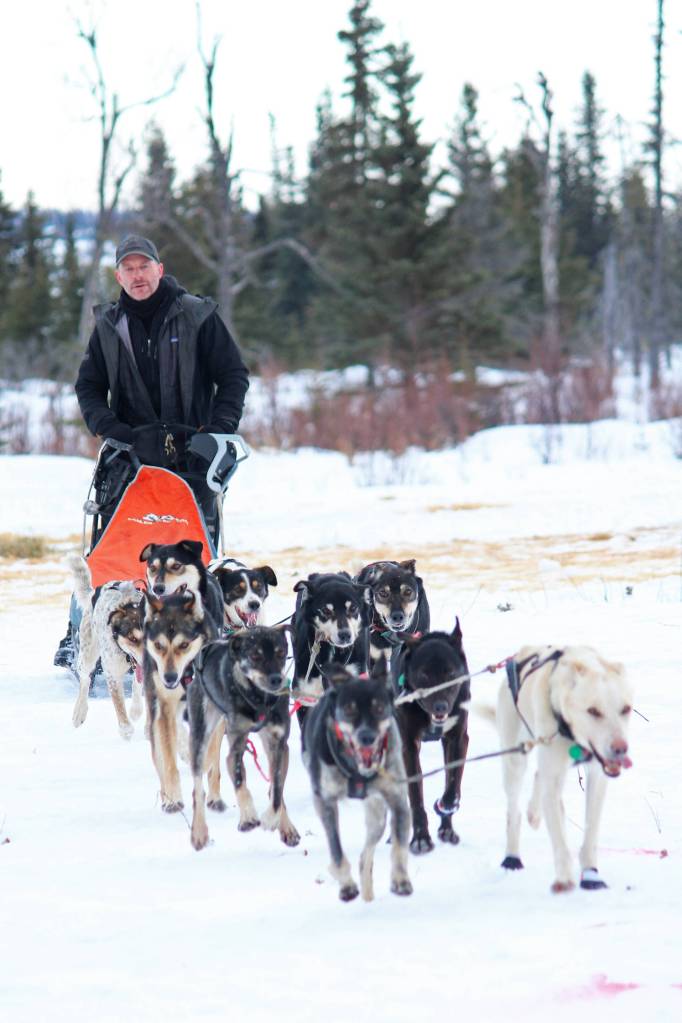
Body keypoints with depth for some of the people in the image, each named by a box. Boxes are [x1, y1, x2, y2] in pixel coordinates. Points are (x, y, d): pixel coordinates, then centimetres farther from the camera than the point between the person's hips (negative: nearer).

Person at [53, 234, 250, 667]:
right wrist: (111, 429, -3)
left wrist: (218, 430, -8)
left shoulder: (197, 316, 1)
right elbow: (89, 388, 15)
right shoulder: (109, 325, 10)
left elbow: (234, 376, 3)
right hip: (132, 451, 2)